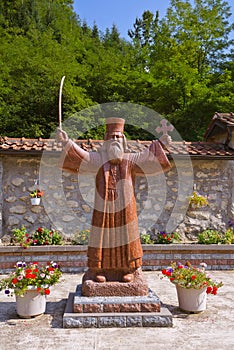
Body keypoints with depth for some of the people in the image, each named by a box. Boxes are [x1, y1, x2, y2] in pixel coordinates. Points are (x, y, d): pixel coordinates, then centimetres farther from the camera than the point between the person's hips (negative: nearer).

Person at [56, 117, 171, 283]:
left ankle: (128, 269, 17)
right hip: (104, 205, 0)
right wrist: (67, 142, -13)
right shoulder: (99, 159, 6)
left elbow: (147, 155, 3)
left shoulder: (130, 160, 8)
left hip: (125, 206, 1)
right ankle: (100, 269, 13)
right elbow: (81, 154, -2)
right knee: (103, 236, 2)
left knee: (125, 235, 5)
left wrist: (160, 143, -8)